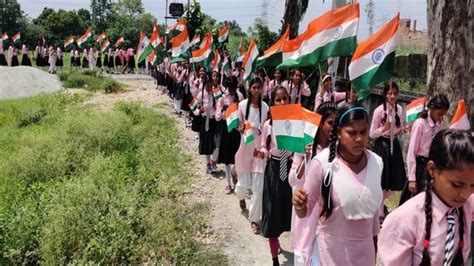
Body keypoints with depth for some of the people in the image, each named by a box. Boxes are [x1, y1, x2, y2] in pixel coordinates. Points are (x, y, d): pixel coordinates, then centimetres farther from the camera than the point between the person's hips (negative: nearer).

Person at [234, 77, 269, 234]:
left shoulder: (265, 106, 1)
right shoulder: (242, 105, -3)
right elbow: (239, 126, 2)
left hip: (260, 147, 1)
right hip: (246, 146, -1)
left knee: (258, 185, -3)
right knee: (244, 182, 8)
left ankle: (254, 219, 10)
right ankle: (241, 196, 47)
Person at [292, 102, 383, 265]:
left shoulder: (376, 162, -5)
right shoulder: (323, 163, -19)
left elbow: (374, 205, 9)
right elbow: (305, 211, -13)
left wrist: (374, 237, 17)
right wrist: (299, 205, -34)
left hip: (365, 247, 4)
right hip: (332, 247, -4)